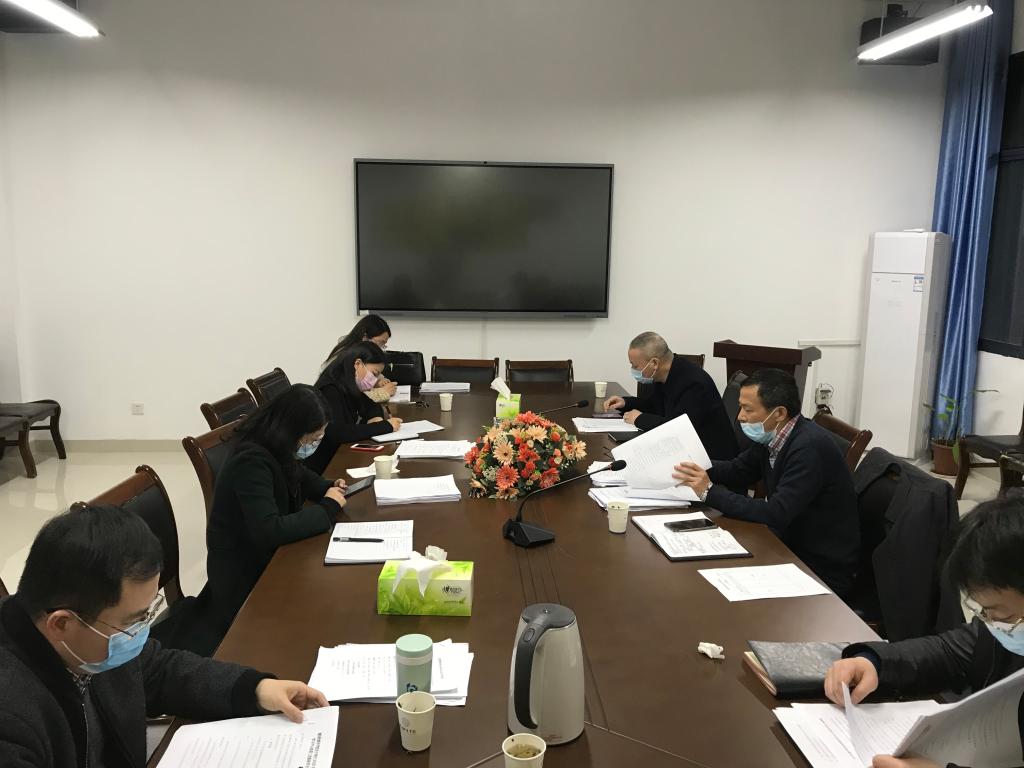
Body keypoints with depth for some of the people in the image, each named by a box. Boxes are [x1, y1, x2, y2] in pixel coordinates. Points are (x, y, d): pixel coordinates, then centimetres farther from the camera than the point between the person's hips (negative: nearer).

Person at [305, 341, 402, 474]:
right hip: (323, 467, -8)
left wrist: (376, 418, -5)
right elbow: (338, 432, -31)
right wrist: (385, 426, -24)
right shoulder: (329, 390, -19)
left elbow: (371, 406, 19)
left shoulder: (349, 388, 5)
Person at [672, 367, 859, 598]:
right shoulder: (773, 435, -1)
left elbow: (776, 514, -30)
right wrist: (694, 468, -5)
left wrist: (710, 492, -25)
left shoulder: (810, 447, -26)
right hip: (791, 547, 7)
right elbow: (739, 470, 12)